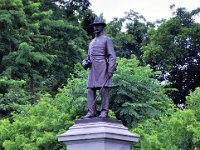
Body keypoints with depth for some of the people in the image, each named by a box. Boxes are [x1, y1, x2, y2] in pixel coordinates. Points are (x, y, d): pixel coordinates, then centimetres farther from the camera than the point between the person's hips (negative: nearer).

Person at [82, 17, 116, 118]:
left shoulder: (107, 40, 6)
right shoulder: (92, 42, 25)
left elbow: (112, 57, -3)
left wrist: (110, 71, -14)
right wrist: (85, 63, 5)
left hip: (103, 70, -6)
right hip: (92, 70, 6)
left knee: (103, 90, -9)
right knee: (91, 91, -1)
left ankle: (104, 112, -8)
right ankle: (91, 112, -2)